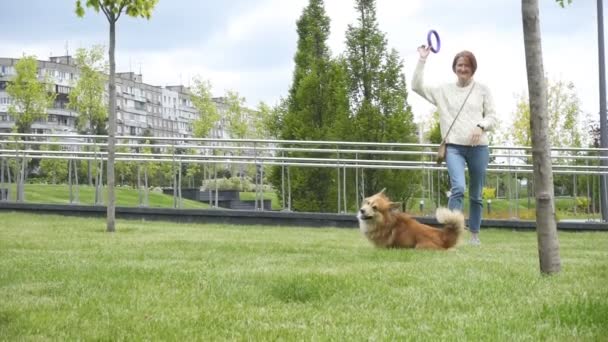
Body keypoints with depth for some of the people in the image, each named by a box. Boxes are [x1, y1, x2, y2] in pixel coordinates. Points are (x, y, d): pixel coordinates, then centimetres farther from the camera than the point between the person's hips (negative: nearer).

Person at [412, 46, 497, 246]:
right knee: (458, 187, -21)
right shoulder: (444, 91, 10)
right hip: (453, 147, -1)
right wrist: (422, 60, -1)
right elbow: (417, 86, 4)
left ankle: (474, 234, 20)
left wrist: (481, 126, -14)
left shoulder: (482, 90, 8)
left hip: (478, 147, 1)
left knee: (476, 195, 8)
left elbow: (492, 117, 7)